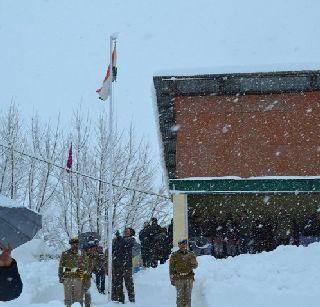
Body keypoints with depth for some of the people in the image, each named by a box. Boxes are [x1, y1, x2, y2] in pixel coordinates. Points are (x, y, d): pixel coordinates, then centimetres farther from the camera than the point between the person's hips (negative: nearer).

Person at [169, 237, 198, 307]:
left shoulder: (191, 255, 8)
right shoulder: (174, 255, 1)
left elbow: (195, 266, 5)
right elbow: (171, 268, 3)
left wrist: (193, 263, -19)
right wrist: (172, 279, -2)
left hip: (189, 278, 2)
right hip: (179, 278, -2)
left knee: (188, 296, 6)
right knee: (180, 297, -2)